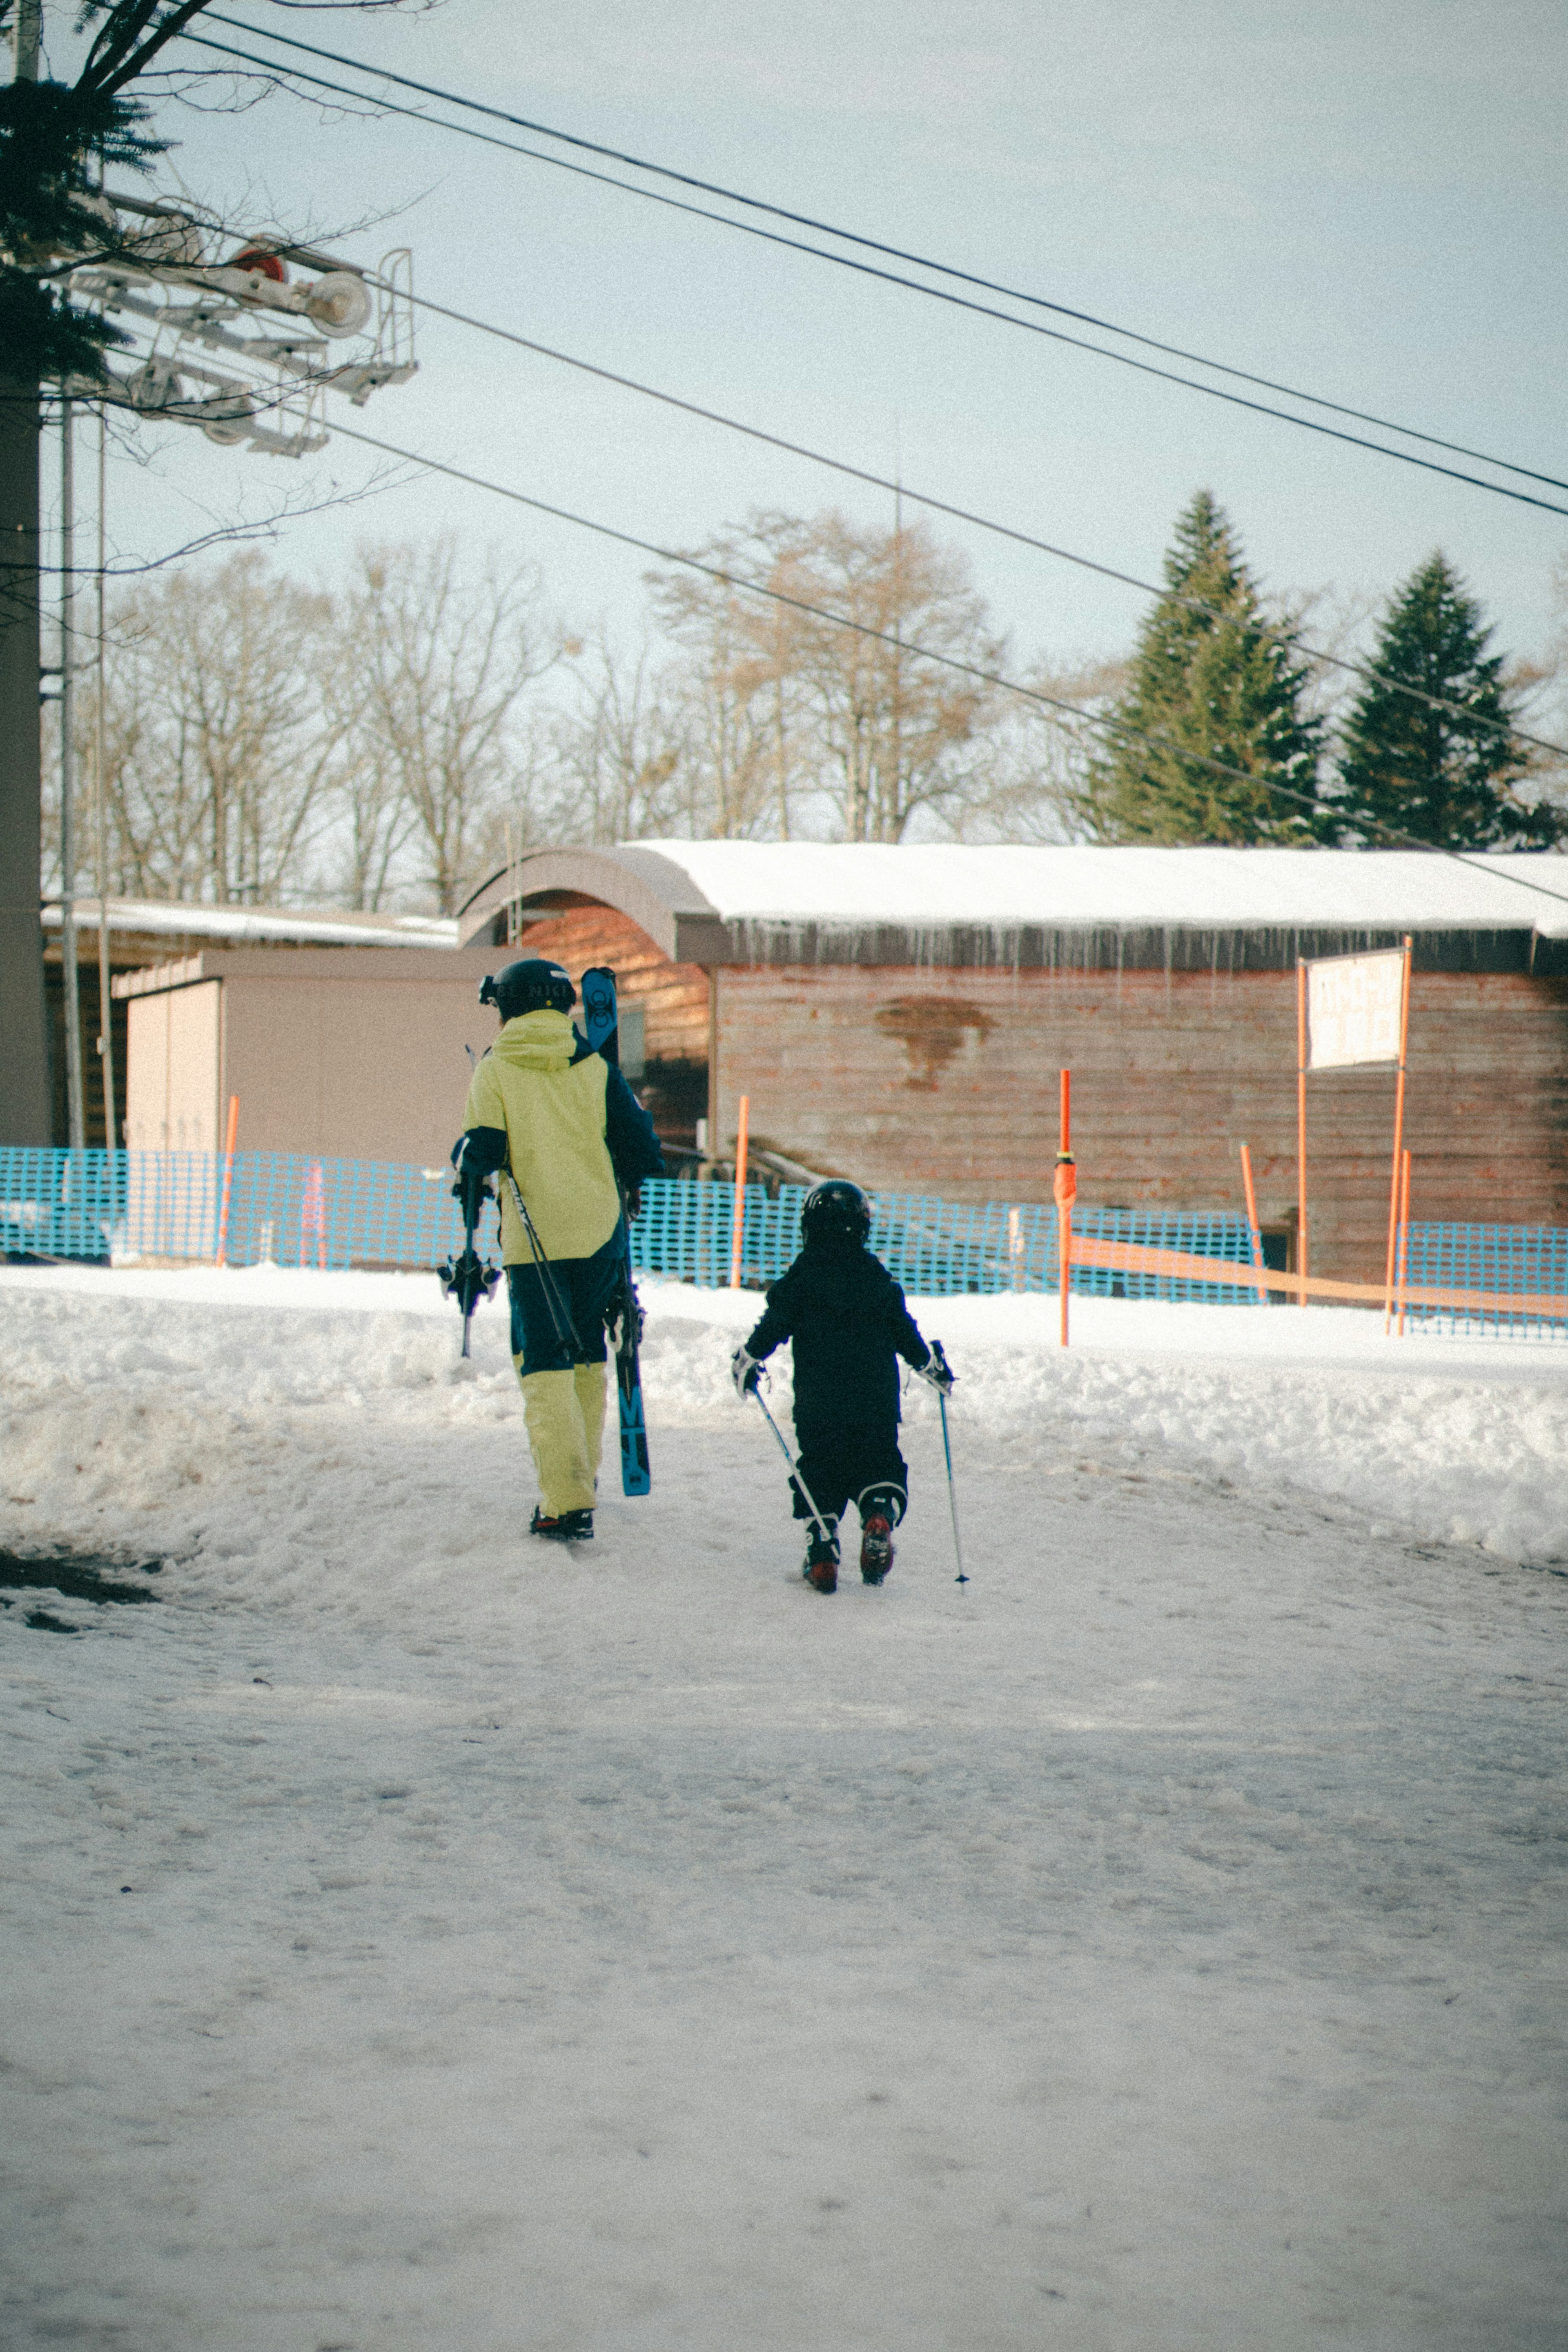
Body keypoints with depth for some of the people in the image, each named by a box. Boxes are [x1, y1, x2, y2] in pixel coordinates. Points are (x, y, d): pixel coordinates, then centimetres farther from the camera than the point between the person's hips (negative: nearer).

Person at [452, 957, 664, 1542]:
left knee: (545, 1365, -4)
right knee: (586, 1355, 19)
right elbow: (638, 1142, 7)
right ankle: (582, 1472, 28)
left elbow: (482, 1149, -7)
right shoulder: (594, 1066, 6)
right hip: (599, 1230, 4)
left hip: (533, 1237, -4)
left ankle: (567, 1501, -14)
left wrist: (467, 1172, 15)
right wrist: (627, 1183, 27)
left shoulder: (495, 1069, -4)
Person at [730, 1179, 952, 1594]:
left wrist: (747, 1361, 9)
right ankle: (880, 1515, -20)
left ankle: (822, 1548, -4)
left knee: (819, 1471, 7)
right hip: (877, 1400, 1)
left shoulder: (803, 1274, 0)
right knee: (879, 1465, 10)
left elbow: (775, 1323, -3)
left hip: (818, 1401, -1)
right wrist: (932, 1367, 23)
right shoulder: (875, 1274, 7)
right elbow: (903, 1330, 10)